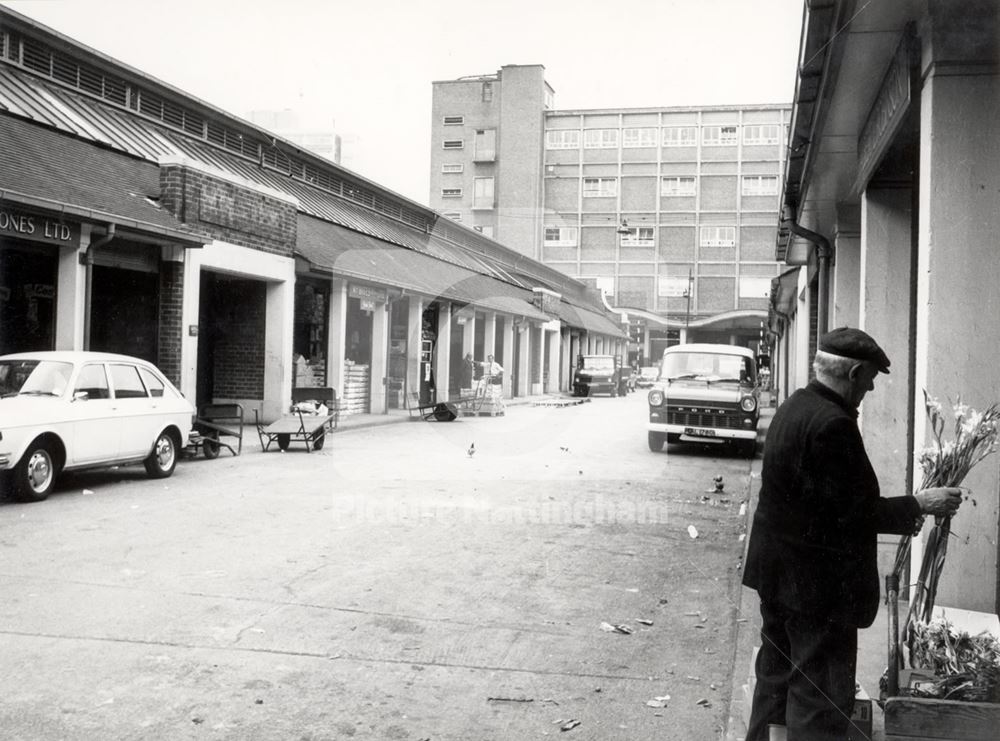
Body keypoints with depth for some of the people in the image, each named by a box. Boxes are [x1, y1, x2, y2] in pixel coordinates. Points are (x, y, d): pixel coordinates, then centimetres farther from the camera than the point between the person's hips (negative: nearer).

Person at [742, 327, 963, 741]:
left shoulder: (794, 407, 7)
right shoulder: (833, 423, -23)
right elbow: (854, 511, -23)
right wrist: (919, 505, -11)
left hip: (777, 573, 10)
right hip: (818, 583, -10)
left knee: (776, 677, 20)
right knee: (821, 696, 1)